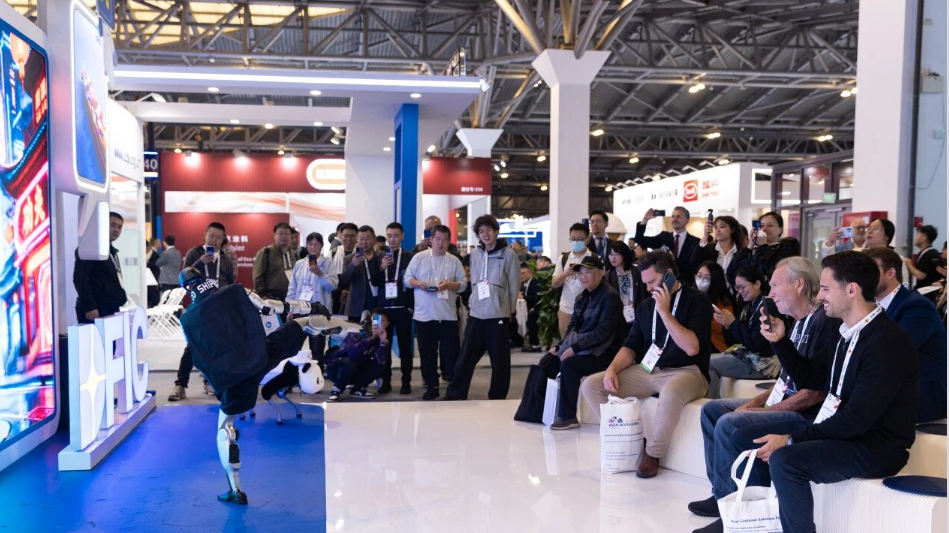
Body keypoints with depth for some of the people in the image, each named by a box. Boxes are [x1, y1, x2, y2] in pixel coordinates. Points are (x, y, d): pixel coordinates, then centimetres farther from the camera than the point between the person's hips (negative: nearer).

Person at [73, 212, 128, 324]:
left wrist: (121, 298, 12)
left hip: (111, 309, 9)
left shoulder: (112, 251, 22)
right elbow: (80, 278, -14)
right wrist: (89, 307, -19)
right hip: (95, 310, -9)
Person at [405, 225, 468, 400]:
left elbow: (463, 284, 3)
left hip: (448, 315, 0)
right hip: (424, 315, 0)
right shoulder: (419, 257, 5)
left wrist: (449, 285, -15)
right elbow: (406, 279, 6)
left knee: (450, 352, 2)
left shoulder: (454, 261, 6)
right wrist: (417, 283, -14)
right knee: (427, 353, 7)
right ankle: (432, 387, 18)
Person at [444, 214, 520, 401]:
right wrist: (474, 302, 10)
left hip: (499, 315, -4)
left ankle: (497, 398, 16)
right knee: (466, 357, 6)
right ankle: (455, 395, 15)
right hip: (476, 314, 4)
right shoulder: (475, 255, 10)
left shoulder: (508, 254, -5)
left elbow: (514, 285, -3)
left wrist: (507, 310, 0)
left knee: (499, 361, 3)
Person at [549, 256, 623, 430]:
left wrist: (574, 348, -26)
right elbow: (573, 326, 15)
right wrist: (560, 346, -1)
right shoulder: (583, 297, 12)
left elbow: (603, 332, -22)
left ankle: (568, 417, -19)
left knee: (568, 364, -29)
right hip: (580, 347, 8)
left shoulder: (610, 297, -14)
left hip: (603, 353, -8)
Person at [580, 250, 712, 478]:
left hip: (685, 372, -6)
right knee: (590, 385, -8)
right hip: (646, 371, 6)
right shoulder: (646, 306, 13)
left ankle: (653, 453, -17)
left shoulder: (697, 301, -6)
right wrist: (612, 369, -7)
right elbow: (631, 346, 13)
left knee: (670, 393, -42)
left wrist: (665, 312, -18)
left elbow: (692, 347, -19)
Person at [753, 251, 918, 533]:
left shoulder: (887, 342, -22)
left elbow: (857, 419, -25)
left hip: (876, 448, -9)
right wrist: (780, 340, 6)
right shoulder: (846, 332, 6)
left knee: (784, 460, -30)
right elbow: (810, 378, 19)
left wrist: (791, 439, -22)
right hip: (837, 429, 10)